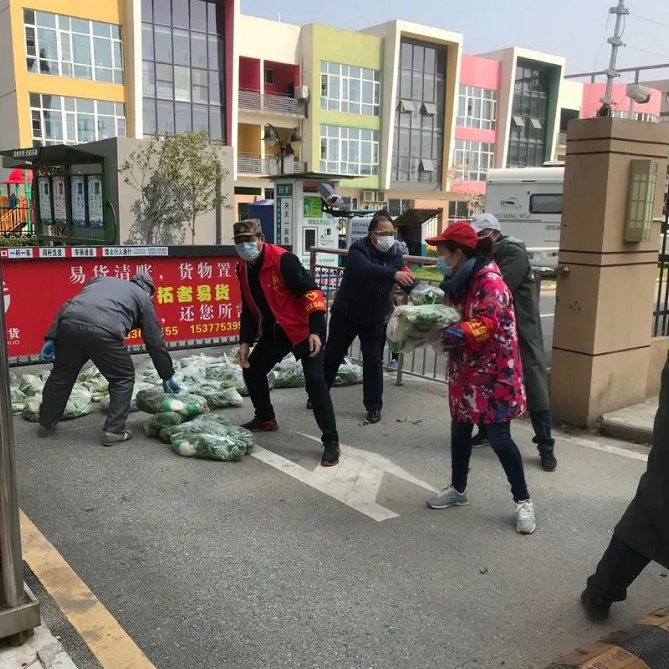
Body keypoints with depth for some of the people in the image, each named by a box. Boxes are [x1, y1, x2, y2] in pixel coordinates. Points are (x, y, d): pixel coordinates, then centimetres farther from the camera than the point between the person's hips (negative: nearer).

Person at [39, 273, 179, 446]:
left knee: (61, 374, 25)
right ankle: (113, 431, 15)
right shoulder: (143, 298, 25)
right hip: (104, 332, -4)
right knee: (123, 379, 17)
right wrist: (167, 376, 32)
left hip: (69, 324, 5)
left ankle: (46, 424, 40)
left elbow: (67, 307, 24)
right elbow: (155, 342, 23)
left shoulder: (101, 280, 37)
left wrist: (51, 338, 19)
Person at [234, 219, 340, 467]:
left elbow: (311, 293, -25)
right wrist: (245, 341, 7)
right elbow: (249, 309, 12)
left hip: (303, 330, -8)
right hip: (273, 331, 8)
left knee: (314, 382, -15)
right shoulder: (243, 268, 3)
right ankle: (265, 419, 36)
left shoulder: (282, 260, -23)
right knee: (252, 370, 12)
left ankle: (331, 442, -6)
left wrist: (316, 331, -32)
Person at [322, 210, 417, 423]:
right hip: (346, 314, -3)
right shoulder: (358, 250, -22)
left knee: (373, 361, 3)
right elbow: (367, 269, -43)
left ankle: (374, 406, 12)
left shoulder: (394, 254, -5)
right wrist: (394, 274, -59)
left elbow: (407, 281, -8)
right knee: (332, 356, 10)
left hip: (374, 318, 3)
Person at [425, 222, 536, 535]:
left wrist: (456, 334, -41)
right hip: (465, 369, 9)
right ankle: (458, 489, 32)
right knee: (459, 429, 15)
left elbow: (488, 323, -29)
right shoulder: (461, 279, 9)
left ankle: (523, 501, 12)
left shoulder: (489, 280, -18)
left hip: (493, 371, -9)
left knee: (498, 438, -4)